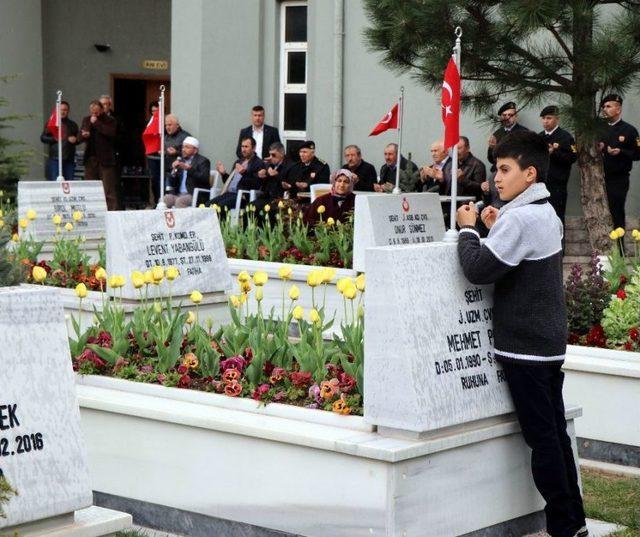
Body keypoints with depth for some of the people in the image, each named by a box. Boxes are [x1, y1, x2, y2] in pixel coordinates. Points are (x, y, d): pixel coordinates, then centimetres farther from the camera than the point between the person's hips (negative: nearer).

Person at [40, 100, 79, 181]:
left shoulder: (72, 124, 15)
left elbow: (78, 139, 18)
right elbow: (42, 138, 5)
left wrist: (75, 140, -5)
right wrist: (54, 139, -10)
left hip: (69, 159, 2)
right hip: (55, 158, -2)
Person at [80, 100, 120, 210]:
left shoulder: (110, 121, 1)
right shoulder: (86, 120, 14)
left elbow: (111, 133, -18)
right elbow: (80, 137, 11)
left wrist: (96, 123, -13)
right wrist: (84, 135, -13)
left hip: (106, 159, -4)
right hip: (90, 158, 4)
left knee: (109, 190, -7)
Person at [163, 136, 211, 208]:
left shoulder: (203, 161, 2)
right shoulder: (179, 161, 19)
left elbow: (204, 178, -15)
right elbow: (171, 183, 17)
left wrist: (189, 169, -22)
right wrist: (174, 170, -2)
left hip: (196, 195, -5)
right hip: (178, 194, 5)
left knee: (180, 201, -33)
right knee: (165, 199, -23)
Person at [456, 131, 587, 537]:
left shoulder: (520, 219, -18)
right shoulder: (547, 214, 12)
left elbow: (479, 269, -22)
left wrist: (468, 229, -8)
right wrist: (496, 230, 8)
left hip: (525, 346, -9)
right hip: (550, 341, 9)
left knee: (542, 436, -3)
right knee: (556, 432, 13)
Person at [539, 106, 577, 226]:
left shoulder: (565, 137, -5)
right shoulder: (540, 137, 16)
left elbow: (572, 157, -13)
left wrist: (554, 152, -22)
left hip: (557, 184, -6)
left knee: (556, 216, -5)